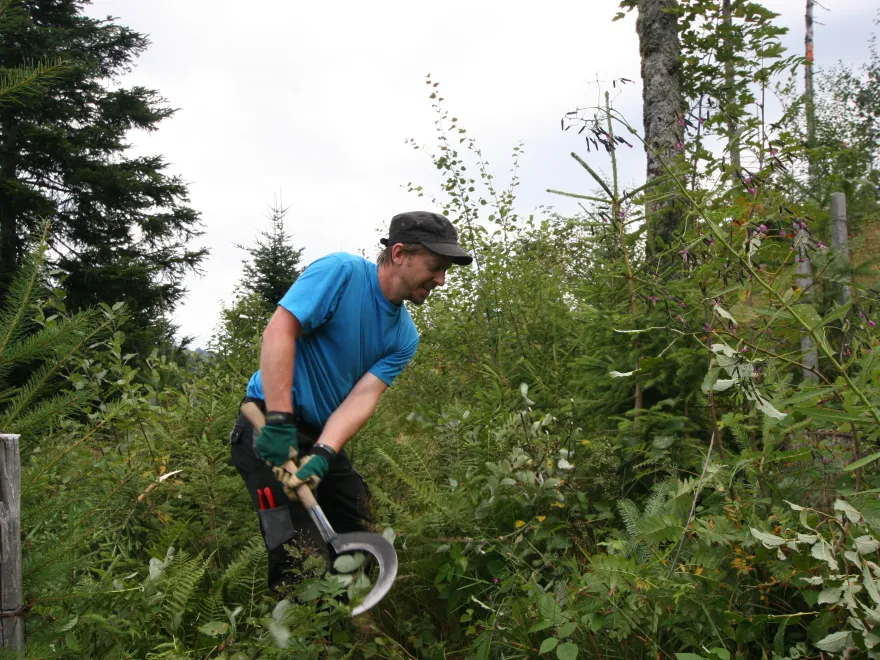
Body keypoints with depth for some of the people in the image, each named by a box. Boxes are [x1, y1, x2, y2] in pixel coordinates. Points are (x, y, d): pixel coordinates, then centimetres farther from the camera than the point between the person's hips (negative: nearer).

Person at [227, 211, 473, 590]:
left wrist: (322, 455, -24)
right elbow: (279, 330, -22)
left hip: (326, 437, 8)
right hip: (270, 424, -8)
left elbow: (364, 396, -7)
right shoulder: (341, 272, -13)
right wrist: (279, 422, -29)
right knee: (302, 560, -13)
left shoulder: (404, 337, 6)